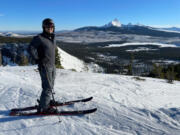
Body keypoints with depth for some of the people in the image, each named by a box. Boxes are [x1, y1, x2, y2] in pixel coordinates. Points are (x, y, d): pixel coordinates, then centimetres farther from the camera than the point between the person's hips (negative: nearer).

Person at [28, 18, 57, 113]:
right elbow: (31, 49, -18)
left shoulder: (53, 38, 9)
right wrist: (38, 60, -13)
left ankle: (48, 101, 37)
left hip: (52, 66, 8)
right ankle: (43, 108, 5)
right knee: (48, 87, -6)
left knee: (51, 86, 19)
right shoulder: (39, 38, -15)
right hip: (45, 66, -8)